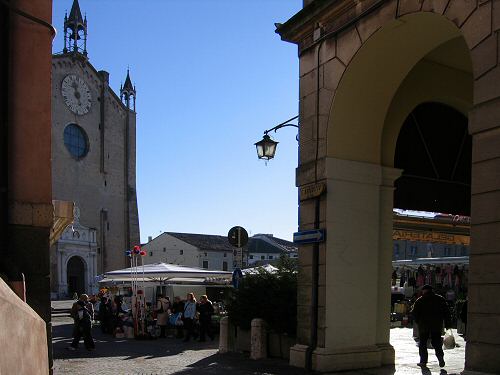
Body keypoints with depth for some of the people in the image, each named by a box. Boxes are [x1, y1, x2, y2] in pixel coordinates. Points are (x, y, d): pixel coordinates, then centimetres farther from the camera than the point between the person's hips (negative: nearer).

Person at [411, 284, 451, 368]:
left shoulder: (419, 301, -1)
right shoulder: (440, 299, 6)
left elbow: (415, 314, -2)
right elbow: (446, 312, 6)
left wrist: (418, 322, 13)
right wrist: (447, 324, 9)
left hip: (423, 326, -2)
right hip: (437, 326, 2)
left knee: (423, 343, 7)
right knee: (437, 343, 9)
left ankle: (423, 361, 6)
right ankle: (440, 357, -11)